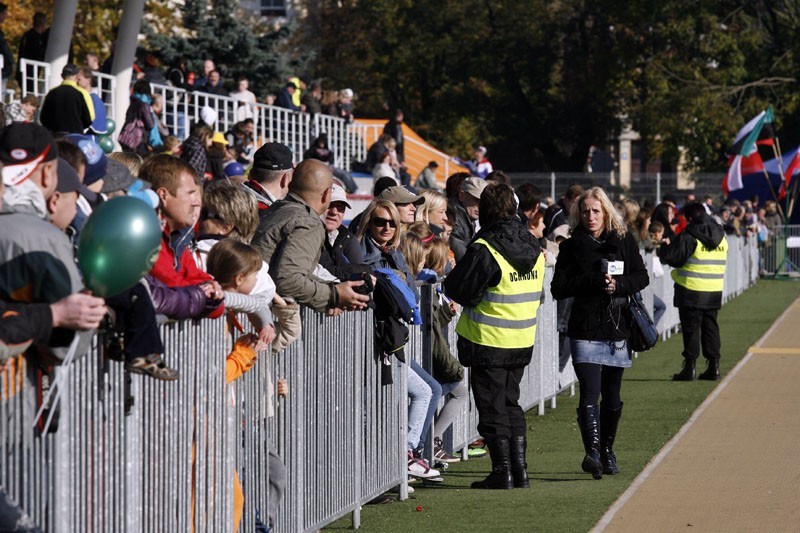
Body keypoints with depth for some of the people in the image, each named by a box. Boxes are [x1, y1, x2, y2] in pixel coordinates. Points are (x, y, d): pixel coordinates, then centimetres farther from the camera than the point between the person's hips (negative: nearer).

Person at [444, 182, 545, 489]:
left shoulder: (484, 249, -18)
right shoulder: (534, 249, 5)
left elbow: (458, 290, -16)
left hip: (489, 342, -6)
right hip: (523, 342, 7)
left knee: (492, 409, 2)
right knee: (511, 403, 17)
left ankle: (503, 472, 2)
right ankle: (519, 470, 15)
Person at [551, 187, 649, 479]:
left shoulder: (623, 241, 6)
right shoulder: (572, 246, 2)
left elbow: (641, 277, 5)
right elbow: (558, 288, -3)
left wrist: (618, 284, -15)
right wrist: (592, 282, -16)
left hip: (617, 329, 2)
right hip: (585, 331, -2)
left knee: (612, 397, 12)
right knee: (589, 394, -17)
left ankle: (607, 451, 28)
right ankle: (592, 452, -28)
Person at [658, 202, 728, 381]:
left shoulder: (688, 236, -13)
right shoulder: (721, 236, 7)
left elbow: (670, 257, -13)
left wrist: (663, 249, 10)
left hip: (691, 291, -5)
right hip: (715, 291, 6)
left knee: (691, 328, 1)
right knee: (710, 327, 13)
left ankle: (690, 367, 1)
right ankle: (714, 366, 13)